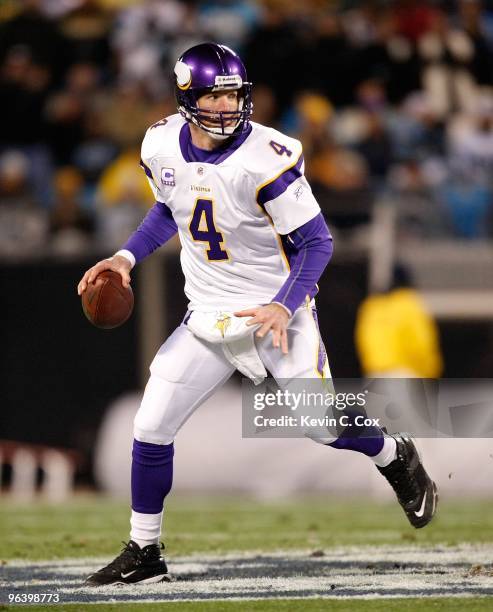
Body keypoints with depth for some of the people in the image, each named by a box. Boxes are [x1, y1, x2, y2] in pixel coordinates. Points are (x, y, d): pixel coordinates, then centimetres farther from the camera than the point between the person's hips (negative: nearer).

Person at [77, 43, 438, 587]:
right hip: (207, 318, 5)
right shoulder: (163, 145, -5)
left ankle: (396, 459, 24)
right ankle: (143, 554, 15)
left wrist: (285, 306, -28)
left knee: (321, 425, -10)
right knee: (151, 428, -1)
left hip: (275, 313, -5)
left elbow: (317, 242, -16)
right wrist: (126, 257, 3)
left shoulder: (266, 158, -22)